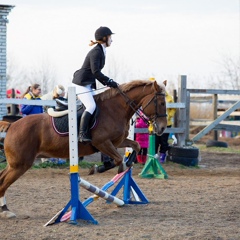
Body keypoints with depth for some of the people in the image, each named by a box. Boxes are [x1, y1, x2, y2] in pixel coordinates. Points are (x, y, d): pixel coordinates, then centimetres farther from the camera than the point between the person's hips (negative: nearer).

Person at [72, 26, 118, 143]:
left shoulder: (100, 51, 15)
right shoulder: (96, 52, -16)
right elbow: (95, 71, -25)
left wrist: (106, 82, 10)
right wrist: (109, 81, -21)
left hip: (88, 84, 11)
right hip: (81, 83, -11)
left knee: (91, 106, 10)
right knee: (91, 106, -22)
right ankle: (82, 134, -29)